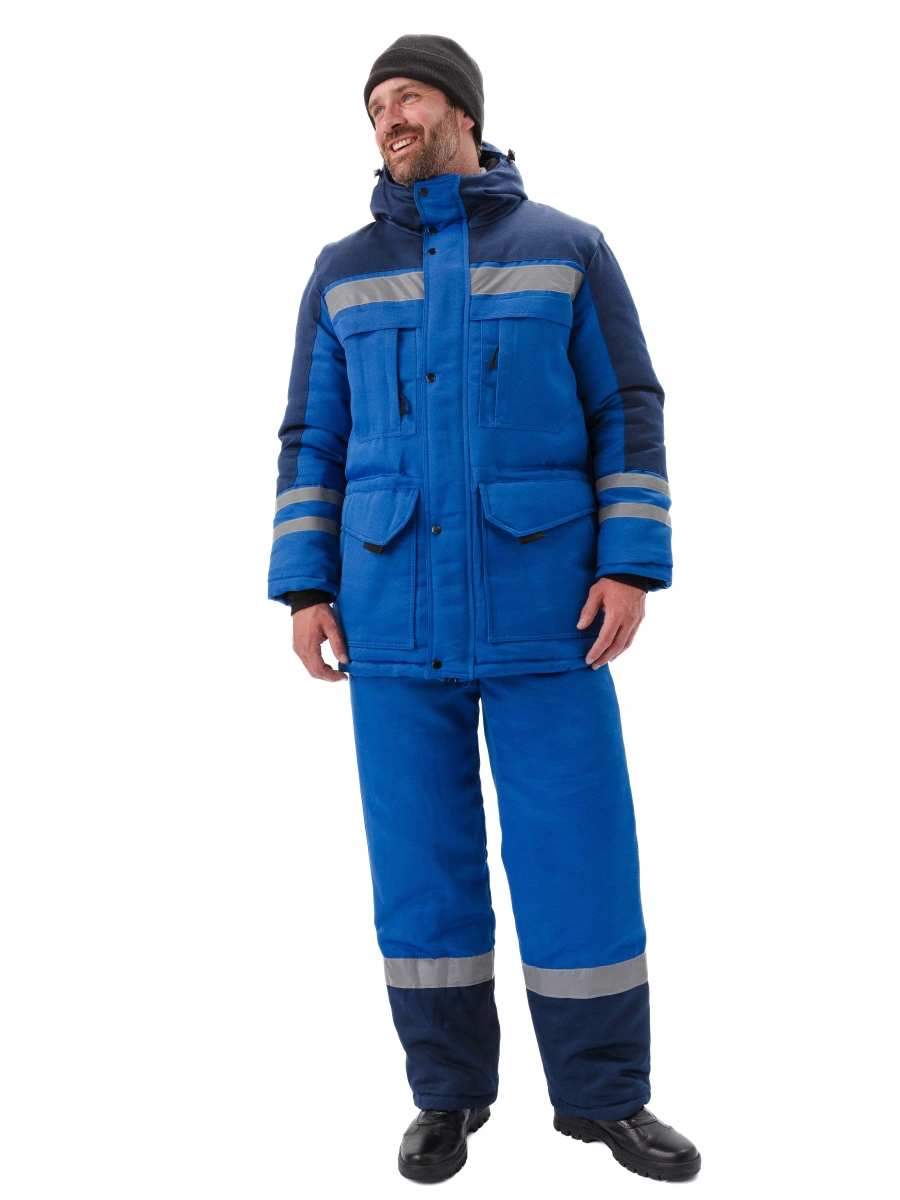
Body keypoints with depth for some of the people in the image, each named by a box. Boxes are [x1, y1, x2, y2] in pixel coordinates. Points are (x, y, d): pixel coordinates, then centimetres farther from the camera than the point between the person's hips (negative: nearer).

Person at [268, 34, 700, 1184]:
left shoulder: (568, 248, 5)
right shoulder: (345, 273, 10)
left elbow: (628, 413, 2)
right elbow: (312, 441, 8)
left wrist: (631, 566, -10)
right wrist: (304, 589, -2)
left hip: (542, 603, -1)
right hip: (397, 610, 2)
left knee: (577, 844, -1)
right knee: (420, 852, 4)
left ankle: (603, 1092, 17)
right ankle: (448, 1091, 20)